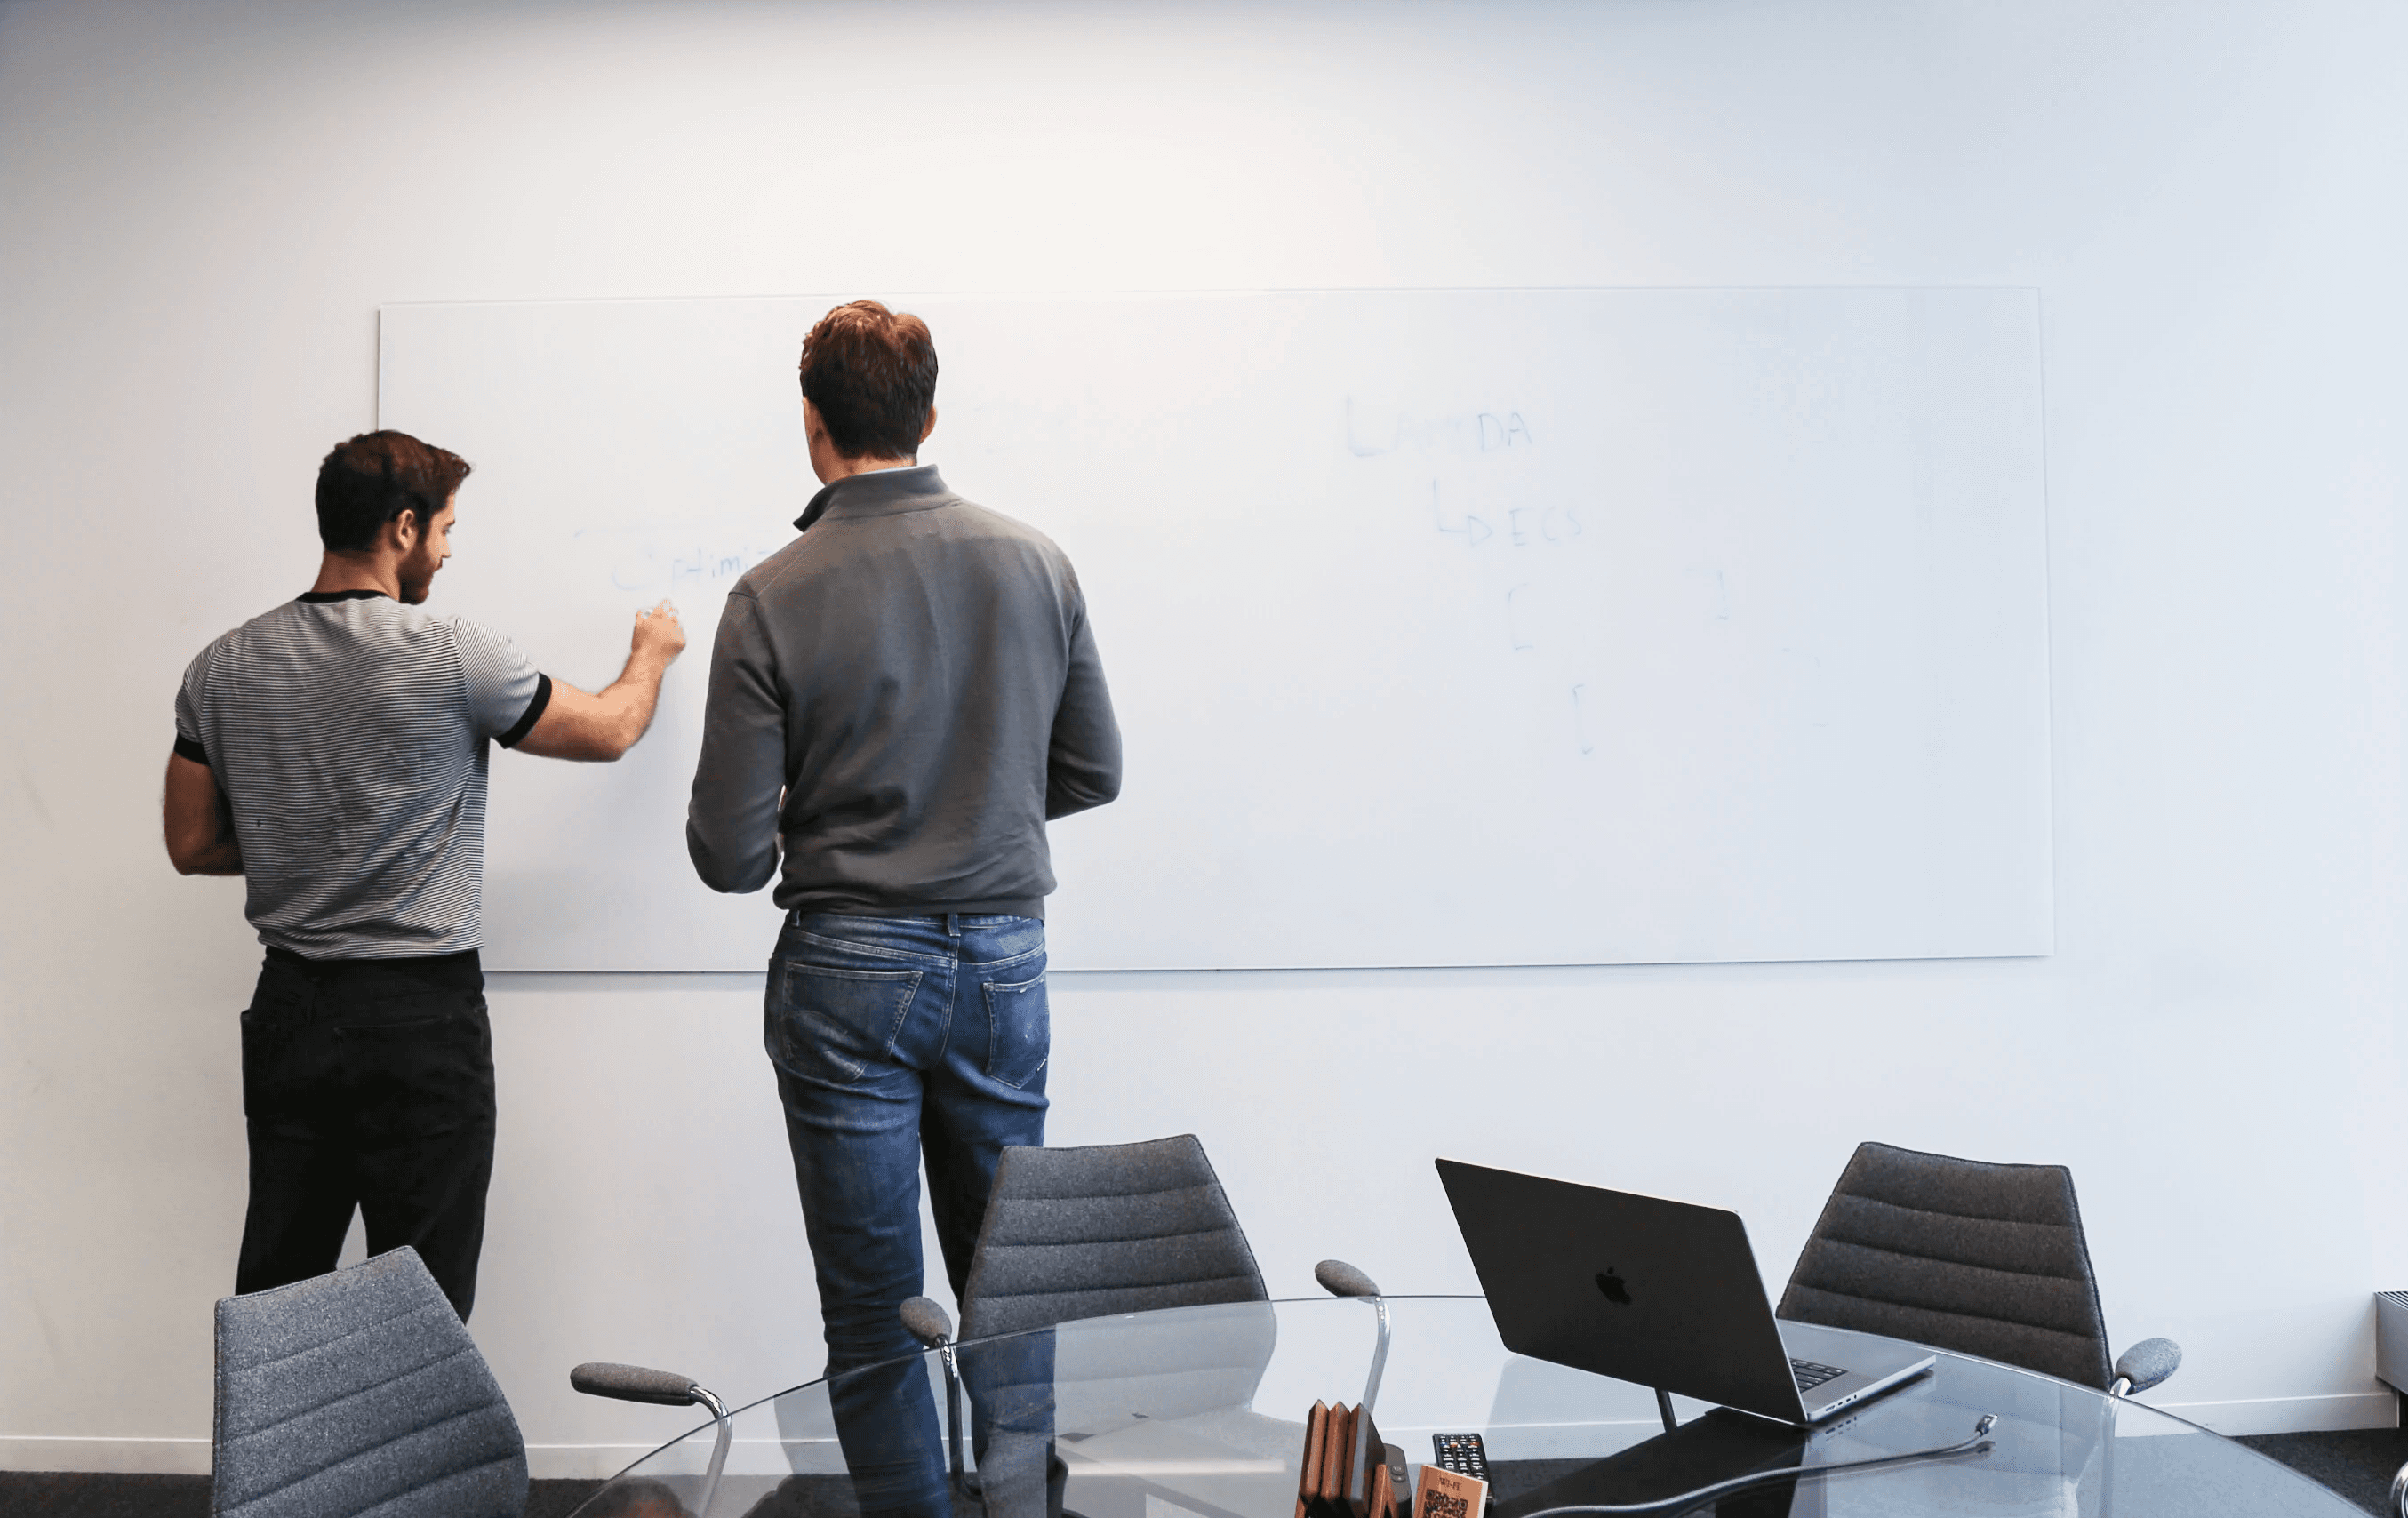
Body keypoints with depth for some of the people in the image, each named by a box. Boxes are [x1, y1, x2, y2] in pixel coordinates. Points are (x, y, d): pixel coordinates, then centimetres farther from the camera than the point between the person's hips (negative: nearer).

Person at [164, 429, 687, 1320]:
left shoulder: (221, 670, 3)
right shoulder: (451, 657, -13)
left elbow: (192, 845, 9)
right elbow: (608, 734, 1)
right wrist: (651, 654, 21)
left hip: (287, 1011, 6)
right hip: (421, 1015, -5)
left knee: (275, 1296, 13)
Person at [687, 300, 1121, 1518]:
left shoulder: (773, 597, -11)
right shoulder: (1034, 562, -1)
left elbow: (729, 857, -11)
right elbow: (1093, 772, 9)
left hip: (848, 973, -3)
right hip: (1003, 961, 4)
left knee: (872, 1312, 7)